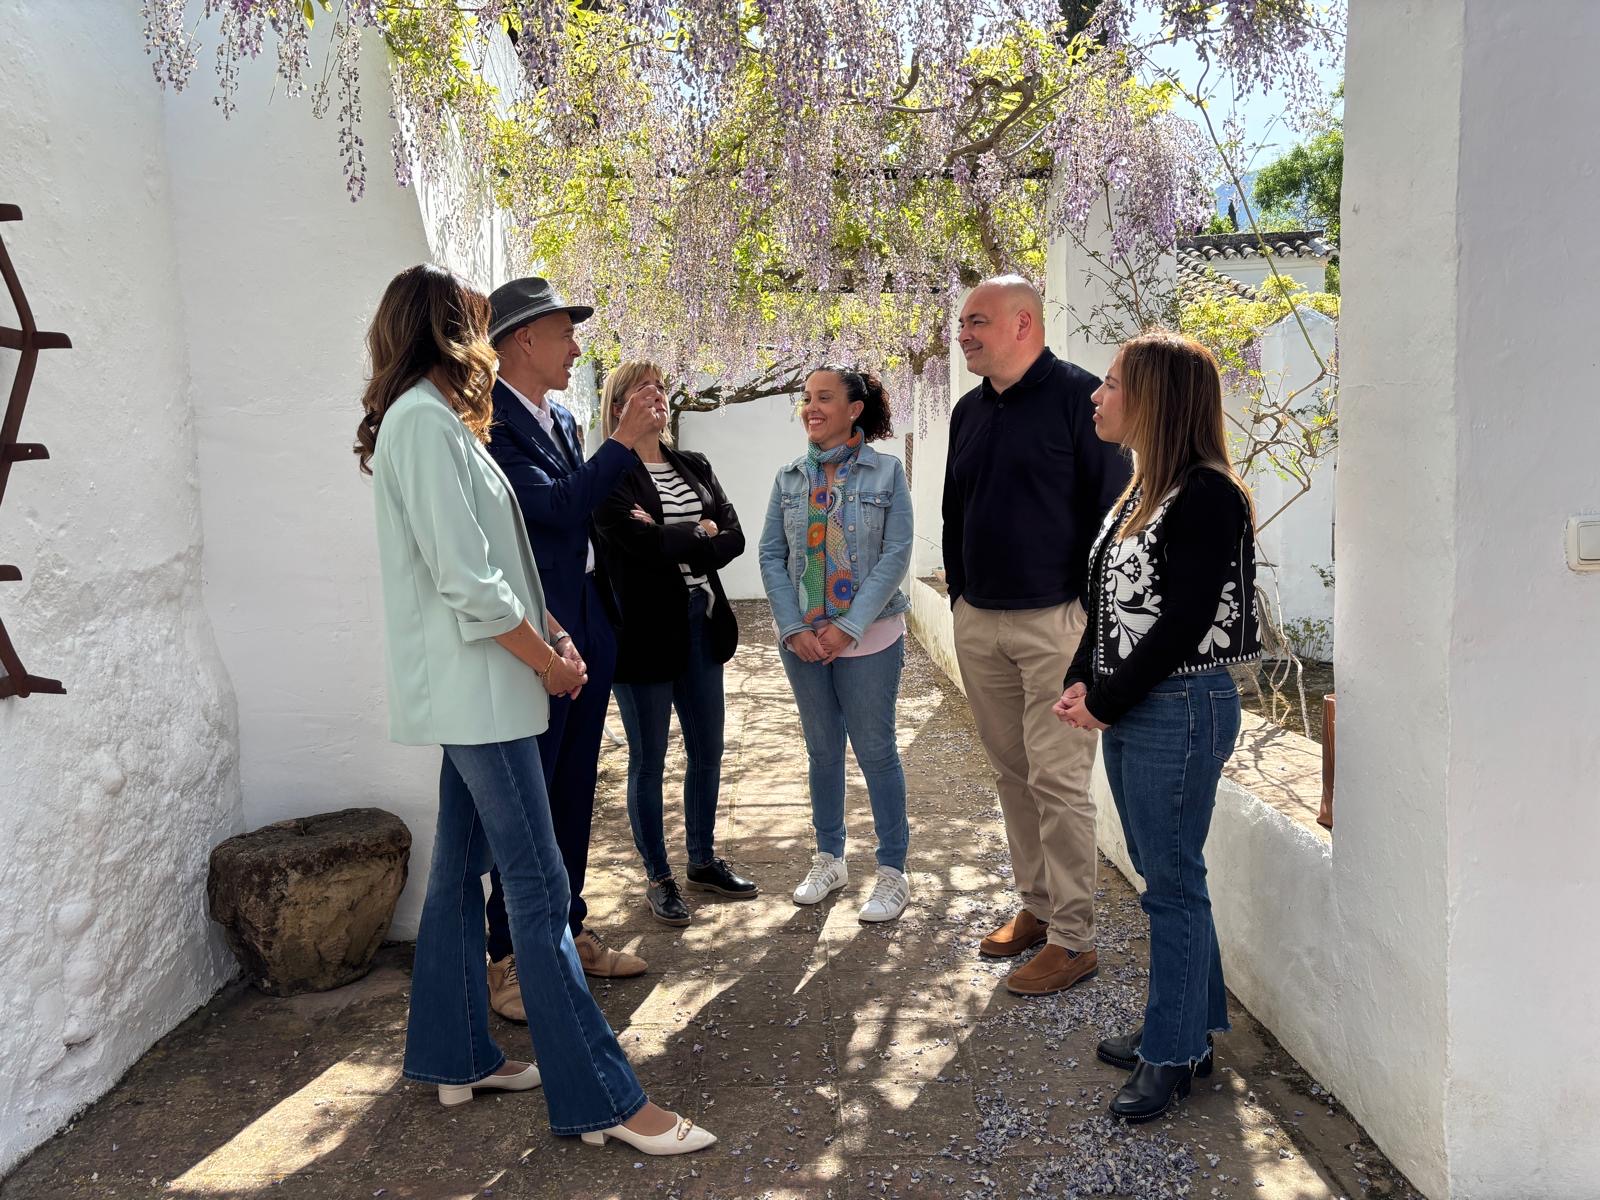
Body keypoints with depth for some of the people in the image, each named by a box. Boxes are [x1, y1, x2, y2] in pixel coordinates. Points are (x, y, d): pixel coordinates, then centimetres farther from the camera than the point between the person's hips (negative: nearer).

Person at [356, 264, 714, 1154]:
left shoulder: (434, 420, 16)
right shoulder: (424, 421, -15)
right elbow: (466, 578, -20)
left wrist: (551, 633, 5)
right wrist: (546, 659, -10)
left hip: (473, 686, 10)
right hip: (476, 688, -10)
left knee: (462, 870, 15)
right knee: (540, 888, -7)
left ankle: (457, 1057, 28)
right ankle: (603, 1099, 0)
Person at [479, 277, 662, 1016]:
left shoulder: (562, 421, 15)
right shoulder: (488, 421, -14)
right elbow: (556, 506, -23)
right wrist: (623, 443, -18)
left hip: (587, 630, 9)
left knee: (574, 792, 16)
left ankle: (568, 930, 31)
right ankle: (508, 958, 15)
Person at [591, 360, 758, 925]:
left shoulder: (694, 467, 11)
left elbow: (734, 538, 1)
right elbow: (642, 544, -23)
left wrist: (674, 541, -15)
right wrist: (701, 532, -8)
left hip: (702, 624, 7)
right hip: (645, 629, -6)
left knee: (707, 752, 16)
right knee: (648, 761, 7)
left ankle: (704, 860, 35)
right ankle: (657, 876, 23)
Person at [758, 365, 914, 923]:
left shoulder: (886, 472, -6)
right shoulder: (789, 478, 4)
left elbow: (896, 555, -11)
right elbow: (771, 556, 2)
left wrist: (848, 627, -16)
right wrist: (794, 629, -9)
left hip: (868, 638, -3)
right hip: (802, 637, 3)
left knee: (876, 751, 2)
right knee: (822, 749, 14)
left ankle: (892, 871, 16)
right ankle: (829, 858, 29)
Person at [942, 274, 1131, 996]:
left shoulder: (1078, 395, -8)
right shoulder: (969, 411, 14)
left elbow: (1112, 503, -10)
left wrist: (1091, 606, -12)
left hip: (1054, 620, -7)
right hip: (978, 623, 7)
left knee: (1057, 780, -3)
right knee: (1011, 773, 14)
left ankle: (1072, 938, 9)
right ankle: (1036, 905, 28)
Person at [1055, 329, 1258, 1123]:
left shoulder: (1208, 495, -15)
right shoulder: (1142, 490, 12)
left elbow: (1183, 622, -19)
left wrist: (1107, 703, -13)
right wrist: (1080, 685, 0)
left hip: (1180, 709, -9)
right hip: (1129, 711, 9)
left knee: (1172, 883, 2)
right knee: (1164, 877, 18)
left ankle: (1174, 1054, 17)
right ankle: (1182, 1027, 33)